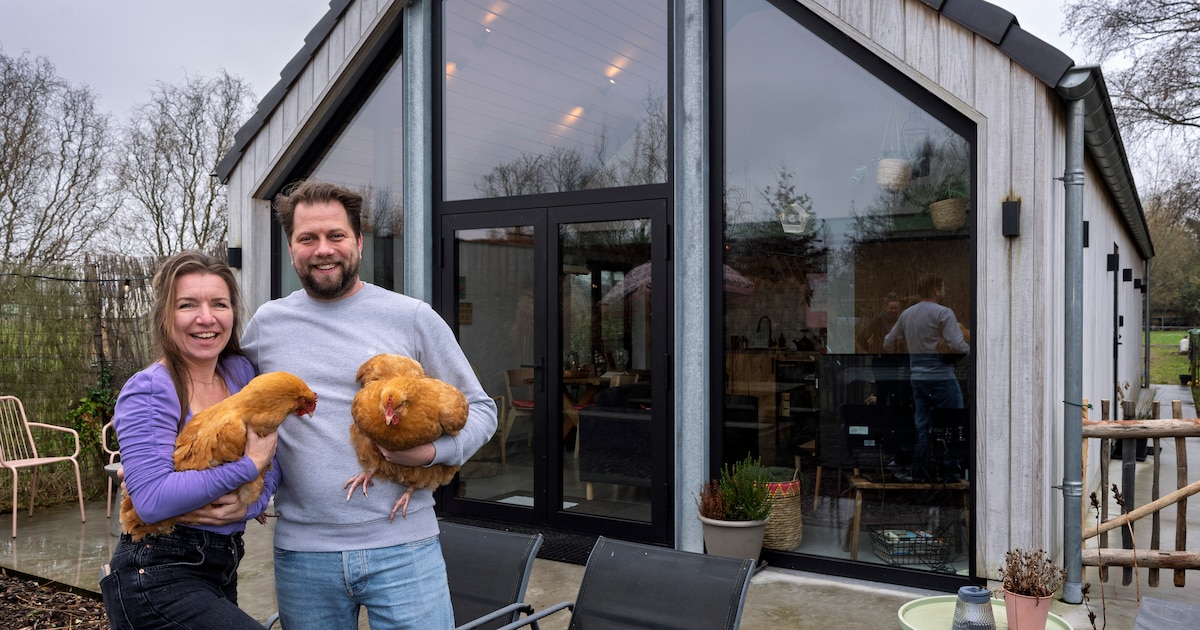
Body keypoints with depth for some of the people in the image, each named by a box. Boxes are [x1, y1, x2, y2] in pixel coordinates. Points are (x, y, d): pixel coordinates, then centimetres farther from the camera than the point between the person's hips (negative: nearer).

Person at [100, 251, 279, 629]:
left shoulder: (240, 372, 5)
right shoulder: (147, 392, -13)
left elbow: (273, 456, 2)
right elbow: (152, 500, -25)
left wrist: (251, 504, -17)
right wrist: (250, 465, -20)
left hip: (220, 572, 7)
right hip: (156, 579, -7)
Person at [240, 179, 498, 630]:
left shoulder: (413, 318, 0)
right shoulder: (266, 323, 7)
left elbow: (479, 408, 3)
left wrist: (434, 450, -15)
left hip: (402, 547, -2)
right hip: (301, 551, 2)